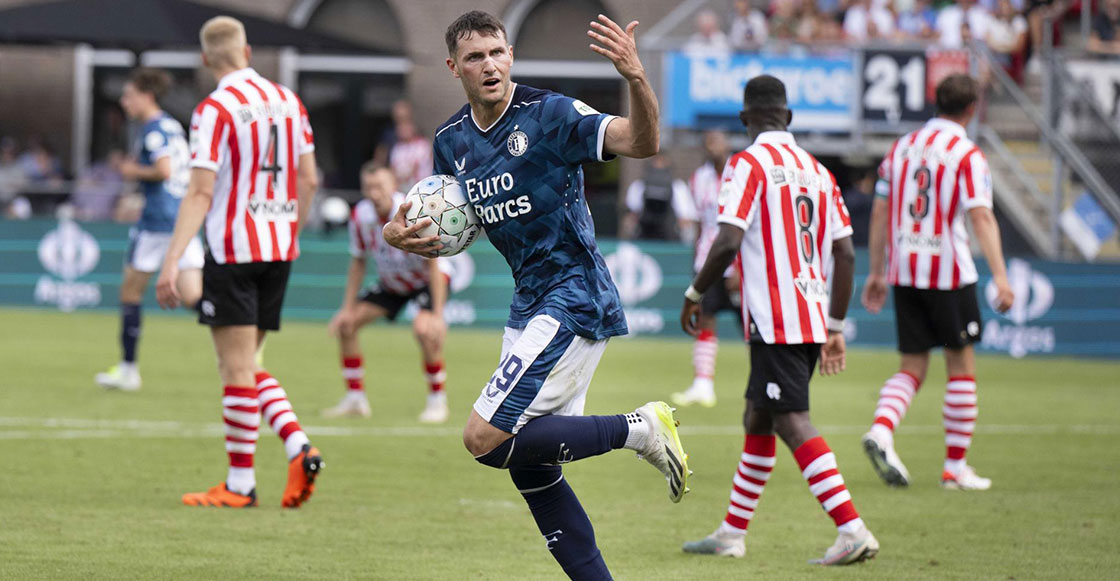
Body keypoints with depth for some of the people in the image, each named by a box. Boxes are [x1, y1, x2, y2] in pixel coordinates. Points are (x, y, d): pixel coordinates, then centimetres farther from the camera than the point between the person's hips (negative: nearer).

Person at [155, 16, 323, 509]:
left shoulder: (214, 110, -11)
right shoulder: (287, 100, 8)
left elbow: (200, 194, -17)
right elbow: (308, 180, 12)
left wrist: (171, 262, -17)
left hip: (232, 250, -6)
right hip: (279, 248, 6)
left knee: (237, 367, -2)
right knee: (245, 366, 15)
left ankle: (240, 483, 1)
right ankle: (299, 447, -3)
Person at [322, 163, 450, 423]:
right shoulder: (361, 216, -17)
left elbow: (433, 266, -27)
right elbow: (358, 263, -1)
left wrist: (437, 315, -32)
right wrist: (347, 308, -6)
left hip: (426, 281, -6)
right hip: (391, 282, 6)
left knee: (424, 329, -31)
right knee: (345, 324, -4)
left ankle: (437, 401, -13)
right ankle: (355, 399, 8)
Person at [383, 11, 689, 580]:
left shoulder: (549, 114, -14)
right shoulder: (451, 141, 8)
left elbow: (641, 142, -25)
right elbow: (447, 232, 20)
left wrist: (635, 78, -44)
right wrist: (400, 234, -3)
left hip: (574, 302, -8)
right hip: (529, 305, 8)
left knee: (486, 439, -16)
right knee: (529, 468, 7)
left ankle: (639, 428, -5)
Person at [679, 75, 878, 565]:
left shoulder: (749, 164, -6)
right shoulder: (815, 170, 14)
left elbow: (727, 243, -15)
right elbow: (845, 253, 12)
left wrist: (694, 296, 0)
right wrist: (835, 327, 18)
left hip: (774, 320, -8)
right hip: (813, 319, 8)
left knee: (792, 423, -12)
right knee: (757, 420, 17)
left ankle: (853, 531, -22)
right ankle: (731, 534, 24)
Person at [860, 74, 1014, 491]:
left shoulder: (902, 147, 10)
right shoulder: (967, 154, -8)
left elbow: (880, 212, 12)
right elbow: (981, 217, -17)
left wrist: (877, 272, 19)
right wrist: (1000, 275, -22)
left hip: (905, 274, 5)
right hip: (949, 272, -5)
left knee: (912, 367, 10)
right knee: (961, 366, 7)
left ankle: (881, 431, -17)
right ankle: (956, 467, 8)